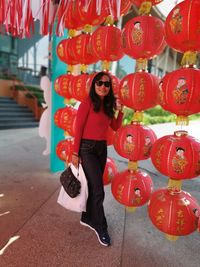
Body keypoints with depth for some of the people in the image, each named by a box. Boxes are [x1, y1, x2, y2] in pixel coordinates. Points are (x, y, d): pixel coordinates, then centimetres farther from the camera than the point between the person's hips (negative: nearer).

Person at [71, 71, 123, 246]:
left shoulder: (107, 105, 9)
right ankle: (100, 227, 17)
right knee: (98, 189, -3)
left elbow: (115, 127, 13)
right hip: (87, 148, -7)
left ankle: (87, 218, 36)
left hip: (102, 148, 7)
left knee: (93, 186, 16)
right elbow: (78, 129, -12)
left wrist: (120, 111, -2)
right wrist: (75, 153, -13)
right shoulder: (87, 103, -11)